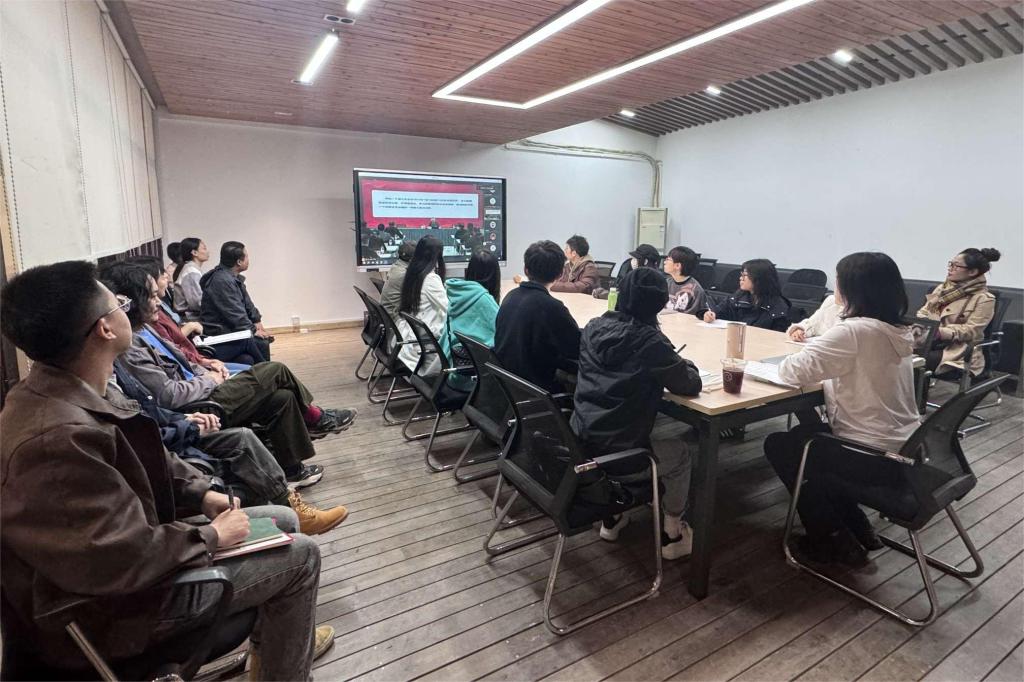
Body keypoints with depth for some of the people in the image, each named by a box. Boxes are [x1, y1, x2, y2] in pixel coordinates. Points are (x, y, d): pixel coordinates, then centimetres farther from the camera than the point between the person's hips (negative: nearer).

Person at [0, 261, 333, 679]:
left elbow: (143, 461, 11)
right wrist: (212, 537, -18)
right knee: (300, 554, -4)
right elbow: (127, 562, -34)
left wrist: (202, 493, 0)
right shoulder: (58, 439, -36)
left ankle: (275, 637, 37)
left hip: (130, 537, 9)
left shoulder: (58, 396, -3)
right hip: (112, 607, -9)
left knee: (282, 520, 14)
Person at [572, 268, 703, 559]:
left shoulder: (594, 327, 0)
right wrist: (684, 364, 14)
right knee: (679, 453, 23)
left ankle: (611, 519, 43)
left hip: (577, 448, 5)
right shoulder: (650, 341, -17)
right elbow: (690, 384, -7)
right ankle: (672, 534, 35)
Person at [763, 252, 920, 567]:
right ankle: (857, 528, 28)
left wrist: (788, 361, -3)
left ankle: (834, 540, 20)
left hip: (874, 459, -8)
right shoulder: (897, 331, 5)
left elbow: (795, 370, -24)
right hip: (903, 451, 9)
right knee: (803, 434, 25)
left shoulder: (855, 331, -23)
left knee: (778, 445, 11)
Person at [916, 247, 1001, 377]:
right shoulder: (943, 288, 16)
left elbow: (970, 331, -11)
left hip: (958, 352, -5)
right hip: (929, 342, 5)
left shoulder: (984, 299, -3)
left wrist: (941, 332, -26)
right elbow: (924, 311, 13)